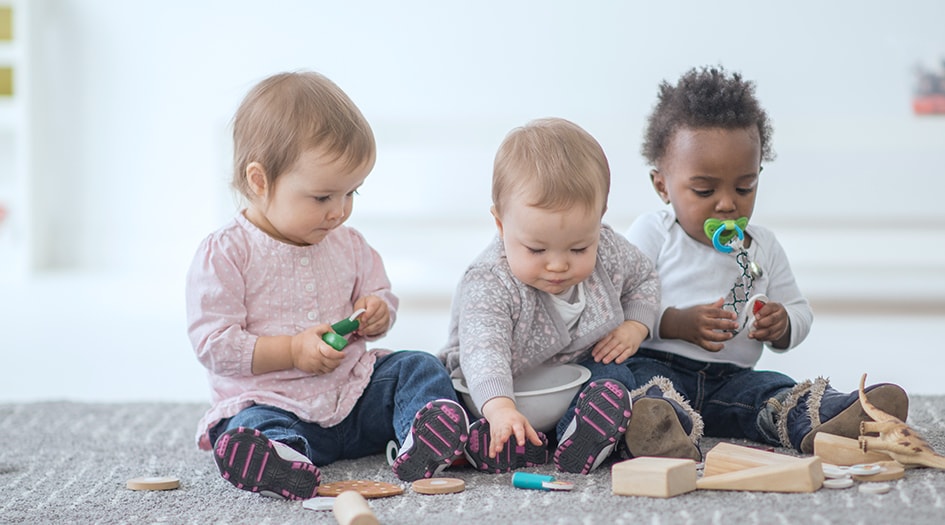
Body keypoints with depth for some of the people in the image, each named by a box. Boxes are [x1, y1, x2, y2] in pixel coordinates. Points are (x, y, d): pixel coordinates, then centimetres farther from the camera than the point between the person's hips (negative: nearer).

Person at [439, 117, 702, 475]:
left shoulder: (609, 253, -12)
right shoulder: (489, 284, -30)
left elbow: (643, 279, 12)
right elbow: (483, 349, -46)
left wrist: (635, 326, -6)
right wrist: (500, 408, -63)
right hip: (503, 387, -4)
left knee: (615, 379, -24)